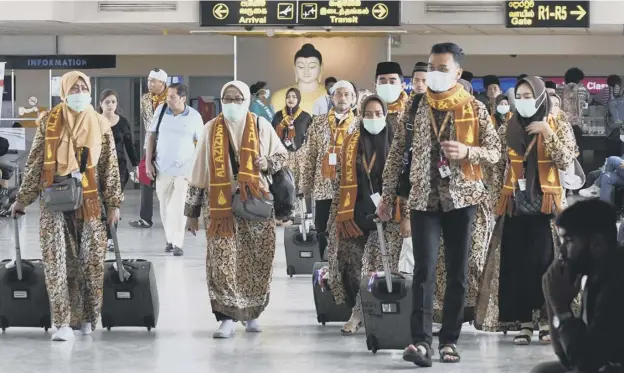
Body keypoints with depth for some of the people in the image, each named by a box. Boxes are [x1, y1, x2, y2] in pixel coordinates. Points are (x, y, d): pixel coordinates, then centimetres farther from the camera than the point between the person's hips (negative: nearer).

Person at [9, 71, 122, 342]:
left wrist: (113, 203, 0)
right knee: (58, 261, -8)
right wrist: (23, 198, 5)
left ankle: (87, 316, 16)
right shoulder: (48, 122, 4)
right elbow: (35, 162, 6)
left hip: (90, 202, 1)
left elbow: (110, 167, 5)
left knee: (92, 260, 1)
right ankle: (63, 322, -7)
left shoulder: (100, 124, 5)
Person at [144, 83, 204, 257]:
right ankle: (170, 239, 22)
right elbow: (152, 136, 6)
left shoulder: (194, 116, -6)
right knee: (165, 206, 8)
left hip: (184, 169, -3)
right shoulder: (161, 110, -1)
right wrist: (148, 162, 2)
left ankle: (177, 243, -6)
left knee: (178, 207, -10)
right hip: (162, 168, 3)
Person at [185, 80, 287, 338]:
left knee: (256, 263, 2)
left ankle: (252, 313, 18)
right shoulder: (211, 130, 6)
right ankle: (227, 318, -8)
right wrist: (192, 212, 8)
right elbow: (200, 172, 9)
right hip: (220, 206, 0)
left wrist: (267, 163, -9)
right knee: (222, 263, -9)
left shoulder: (261, 126, 5)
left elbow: (281, 155, 15)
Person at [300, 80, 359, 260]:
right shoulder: (318, 122, 8)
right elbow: (310, 155, 8)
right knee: (323, 231, 3)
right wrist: (305, 182, 3)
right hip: (323, 186, 1)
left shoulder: (359, 124, 5)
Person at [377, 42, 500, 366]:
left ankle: (449, 340, 12)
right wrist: (387, 195, 7)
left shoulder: (474, 108, 2)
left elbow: (495, 152, 3)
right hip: (424, 198, 0)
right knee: (424, 269, -11)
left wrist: (467, 151, -16)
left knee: (458, 272, 4)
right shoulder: (416, 107, 6)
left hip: (461, 197, 0)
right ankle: (421, 341, -17)